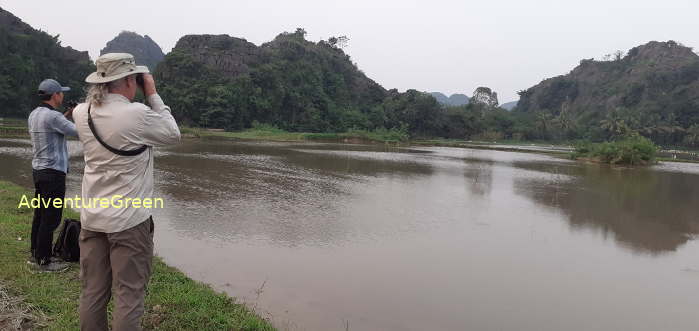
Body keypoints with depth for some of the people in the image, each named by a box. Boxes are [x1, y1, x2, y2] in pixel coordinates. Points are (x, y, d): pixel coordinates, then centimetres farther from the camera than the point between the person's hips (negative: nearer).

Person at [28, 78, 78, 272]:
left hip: (38, 170, 10)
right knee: (51, 218, -4)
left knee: (40, 214, 16)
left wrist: (67, 115, 16)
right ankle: (44, 261, 2)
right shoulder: (52, 116, -18)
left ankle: (36, 254, 25)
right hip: (53, 172, -10)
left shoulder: (34, 114, 10)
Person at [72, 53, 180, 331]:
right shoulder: (138, 114, -18)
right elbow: (173, 134, -1)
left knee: (93, 292, 15)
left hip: (92, 218, 6)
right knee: (128, 295, 4)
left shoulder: (81, 113, 0)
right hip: (129, 220, -6)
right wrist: (153, 95, 1)